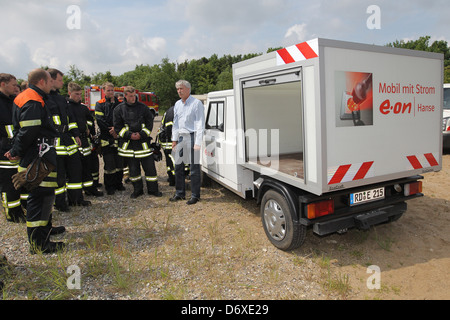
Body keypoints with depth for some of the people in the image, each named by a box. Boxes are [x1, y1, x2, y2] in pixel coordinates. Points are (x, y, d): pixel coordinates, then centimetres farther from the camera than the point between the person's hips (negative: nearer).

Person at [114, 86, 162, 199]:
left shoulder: (143, 107, 4)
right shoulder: (119, 109, 4)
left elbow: (149, 123, 4)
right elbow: (117, 126, 4)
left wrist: (141, 134, -10)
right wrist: (129, 135, -10)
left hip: (143, 141, 0)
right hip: (128, 143, 1)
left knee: (149, 166, 0)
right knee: (133, 168, 8)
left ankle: (153, 189, 12)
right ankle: (137, 190, 21)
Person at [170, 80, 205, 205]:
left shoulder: (196, 103, -6)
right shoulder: (177, 104, 16)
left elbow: (200, 124, -10)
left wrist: (197, 142, -15)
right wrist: (174, 139, 15)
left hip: (192, 136, -7)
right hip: (180, 137, 7)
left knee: (194, 167, -4)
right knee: (178, 166, 10)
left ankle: (195, 195, 6)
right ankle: (180, 193, 23)